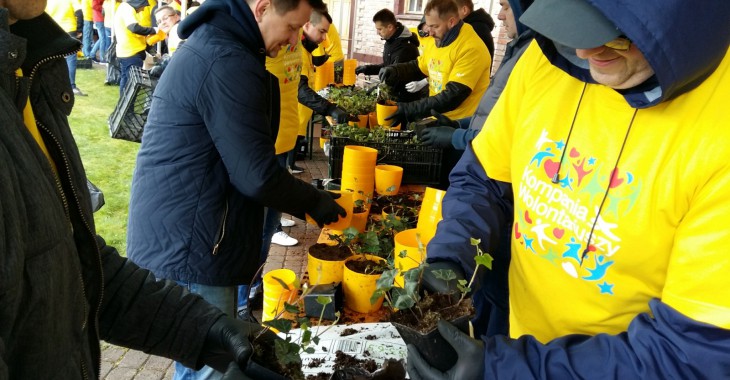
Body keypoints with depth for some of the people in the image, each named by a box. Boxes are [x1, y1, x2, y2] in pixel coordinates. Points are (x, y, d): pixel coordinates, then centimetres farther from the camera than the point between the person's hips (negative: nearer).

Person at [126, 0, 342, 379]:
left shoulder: (212, 44, 13)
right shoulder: (227, 64, -22)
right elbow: (256, 176, -22)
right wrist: (314, 202, -5)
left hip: (177, 239, 11)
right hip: (187, 248, -10)